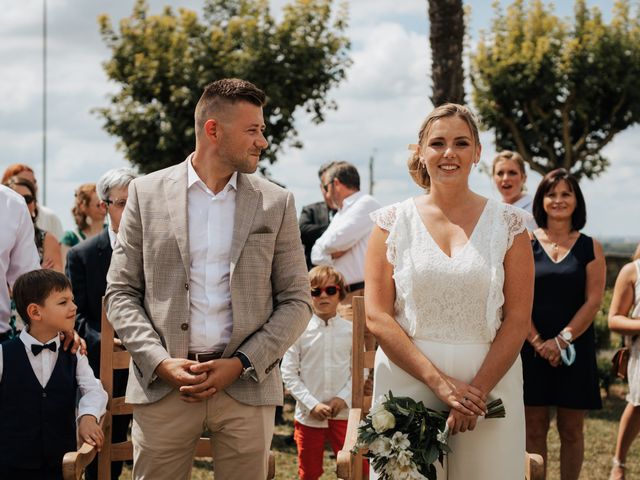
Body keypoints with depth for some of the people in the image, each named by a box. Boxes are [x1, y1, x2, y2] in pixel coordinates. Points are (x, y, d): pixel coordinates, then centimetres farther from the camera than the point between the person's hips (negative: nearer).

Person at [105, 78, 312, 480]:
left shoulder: (277, 203, 6)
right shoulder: (147, 193, 5)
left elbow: (297, 301, 6)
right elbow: (121, 292, 5)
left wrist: (241, 364, -6)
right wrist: (160, 362, -9)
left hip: (247, 385, 1)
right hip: (162, 386, 0)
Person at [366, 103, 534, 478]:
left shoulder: (507, 223, 4)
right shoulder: (394, 222, 4)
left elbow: (517, 320, -1)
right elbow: (377, 316, -3)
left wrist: (477, 389, -13)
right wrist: (438, 381, -12)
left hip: (490, 381, 0)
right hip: (407, 380, 0)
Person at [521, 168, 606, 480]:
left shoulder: (590, 248, 4)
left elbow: (593, 301, -3)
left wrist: (562, 340, -13)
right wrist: (538, 342, -13)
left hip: (574, 349, 0)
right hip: (532, 348, 0)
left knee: (571, 430, 5)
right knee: (534, 428, 2)